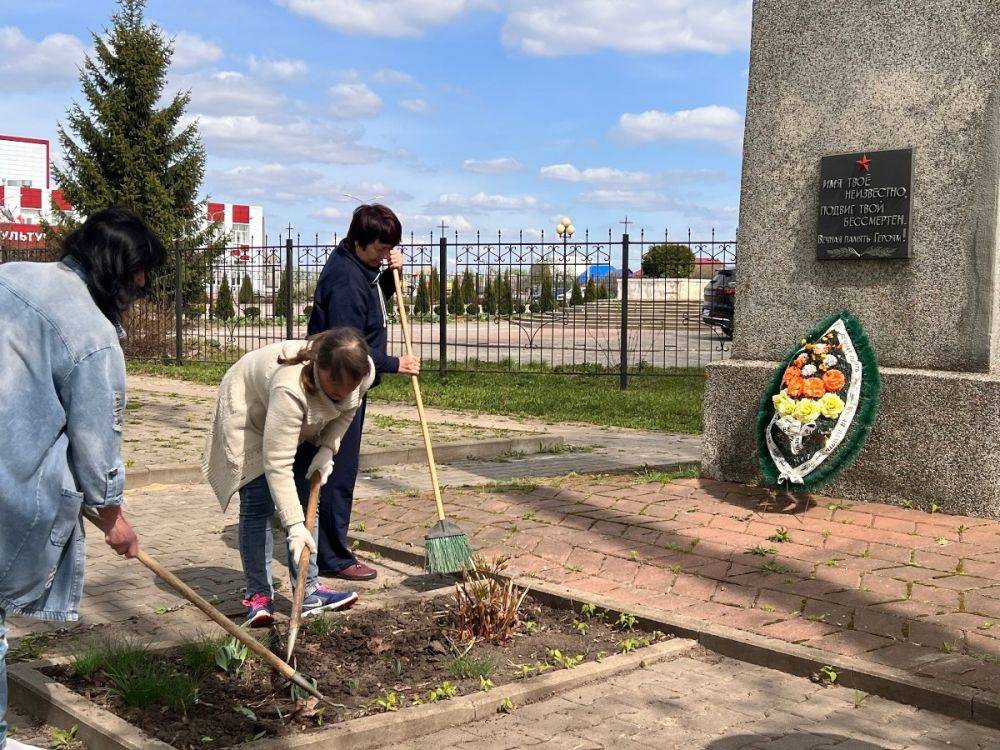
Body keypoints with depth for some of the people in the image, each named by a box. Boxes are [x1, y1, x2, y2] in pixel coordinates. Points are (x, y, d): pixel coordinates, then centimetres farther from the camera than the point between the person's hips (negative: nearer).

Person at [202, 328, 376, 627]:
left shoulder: (364, 373, -28)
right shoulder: (290, 387, -46)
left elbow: (346, 411, -2)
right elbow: (277, 464, -44)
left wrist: (327, 449, -16)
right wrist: (294, 526, -45)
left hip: (304, 426, 6)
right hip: (250, 414, -6)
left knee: (307, 500, 2)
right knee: (259, 503, -12)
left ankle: (309, 590, 8)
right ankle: (258, 595, -1)